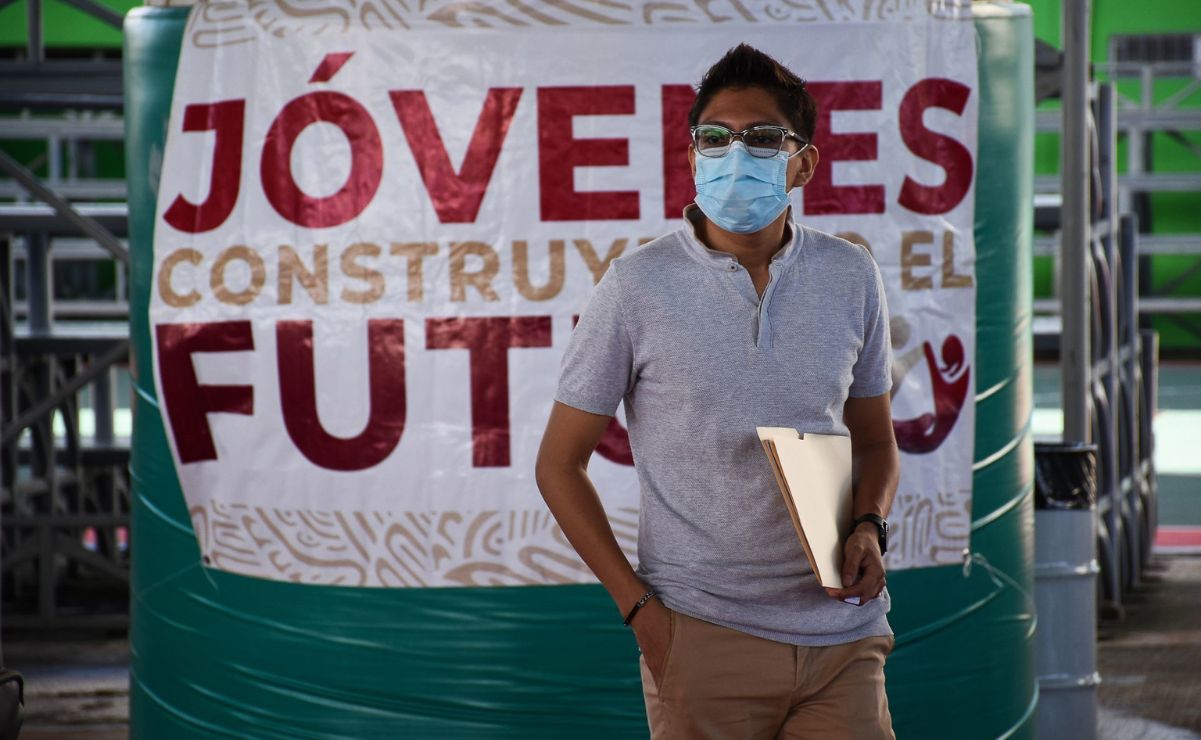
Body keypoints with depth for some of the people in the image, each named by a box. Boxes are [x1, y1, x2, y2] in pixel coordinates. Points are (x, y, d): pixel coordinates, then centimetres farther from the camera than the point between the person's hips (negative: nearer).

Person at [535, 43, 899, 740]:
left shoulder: (852, 277, 6)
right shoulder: (638, 285, -3)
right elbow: (560, 462, 2)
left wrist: (870, 528, -4)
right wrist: (640, 608, -6)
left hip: (843, 637, 2)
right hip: (702, 635, -2)